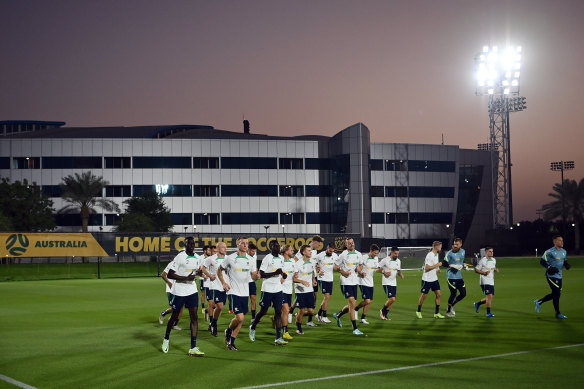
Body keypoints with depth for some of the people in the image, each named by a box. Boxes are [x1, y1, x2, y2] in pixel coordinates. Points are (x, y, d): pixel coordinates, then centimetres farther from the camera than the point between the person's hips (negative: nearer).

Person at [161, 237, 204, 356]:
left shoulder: (196, 258, 8)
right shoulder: (179, 257, -13)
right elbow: (169, 275, -18)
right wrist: (186, 278, -23)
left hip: (192, 291, 5)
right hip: (179, 291, -5)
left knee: (194, 317, -5)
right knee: (174, 316, 9)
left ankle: (193, 348, -8)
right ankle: (166, 338, 37)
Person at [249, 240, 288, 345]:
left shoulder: (281, 259, 10)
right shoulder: (267, 258, -11)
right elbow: (261, 274, -15)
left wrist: (283, 274, 3)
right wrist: (275, 273, -23)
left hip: (278, 289, 6)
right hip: (267, 289, -6)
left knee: (278, 311, -3)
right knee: (263, 310, 5)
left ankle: (278, 338, -6)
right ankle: (253, 327, 33)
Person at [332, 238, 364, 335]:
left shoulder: (358, 254, 8)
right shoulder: (343, 255, -7)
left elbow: (361, 265, 22)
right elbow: (335, 267, -1)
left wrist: (360, 269, -1)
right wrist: (343, 272, -17)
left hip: (354, 282, 6)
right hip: (346, 282, -6)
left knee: (351, 305, 11)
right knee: (352, 303, -13)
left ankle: (338, 315, 40)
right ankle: (355, 329, -9)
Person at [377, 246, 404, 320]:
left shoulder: (398, 261, 10)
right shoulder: (385, 260, -9)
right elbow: (378, 269, -4)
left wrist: (401, 274, -1)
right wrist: (384, 272, -20)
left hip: (394, 283, 7)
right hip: (386, 283, -7)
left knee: (391, 300, 5)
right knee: (392, 299, -15)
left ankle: (385, 315, 19)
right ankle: (382, 311, 7)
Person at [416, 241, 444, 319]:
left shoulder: (436, 255, 10)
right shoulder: (429, 255, -19)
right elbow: (427, 268, -24)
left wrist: (437, 269, 7)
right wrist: (437, 265, -21)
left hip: (434, 279, 8)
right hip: (427, 279, -8)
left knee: (438, 294, 0)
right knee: (424, 296, 2)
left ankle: (436, 313, 5)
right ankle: (418, 311, 20)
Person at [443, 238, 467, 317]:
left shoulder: (463, 252, 9)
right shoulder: (449, 253, -10)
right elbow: (444, 263, -14)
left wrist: (463, 265, 6)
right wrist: (453, 266, -24)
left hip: (459, 277, 7)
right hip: (451, 277, -7)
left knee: (463, 294, 6)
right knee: (454, 293, -8)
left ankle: (451, 306, 25)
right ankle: (448, 311, 9)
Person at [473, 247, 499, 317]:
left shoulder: (494, 260, 12)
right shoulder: (482, 260, -9)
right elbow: (476, 270, -8)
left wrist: (496, 270, 6)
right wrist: (484, 273, -20)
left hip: (491, 282, 7)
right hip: (485, 282, -7)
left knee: (490, 298, 7)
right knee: (489, 296, -15)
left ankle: (478, 304, 30)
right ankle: (488, 313, -5)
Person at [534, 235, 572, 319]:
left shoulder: (564, 251, 11)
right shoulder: (550, 252, -13)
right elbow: (542, 261, -10)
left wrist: (566, 264, 2)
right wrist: (549, 267, -24)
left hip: (559, 276, 8)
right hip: (551, 275, -8)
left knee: (556, 294, 11)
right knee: (556, 293, -7)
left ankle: (539, 302, 28)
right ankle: (558, 314, 4)